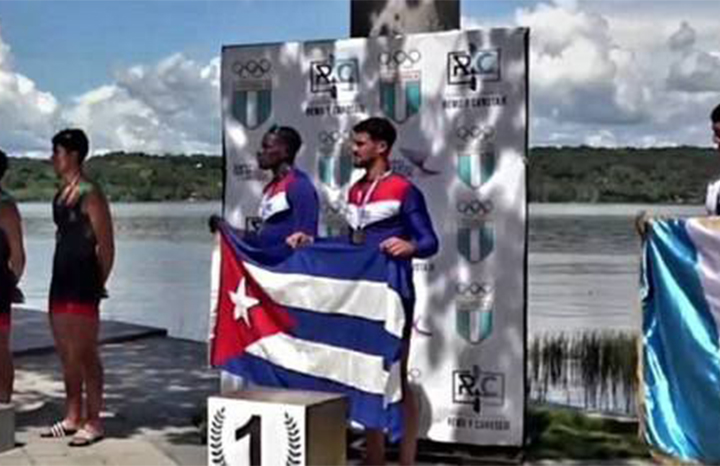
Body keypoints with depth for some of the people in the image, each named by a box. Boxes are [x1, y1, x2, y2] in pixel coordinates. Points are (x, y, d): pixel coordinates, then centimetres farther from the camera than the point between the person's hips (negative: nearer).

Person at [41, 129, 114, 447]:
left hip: (82, 284, -9)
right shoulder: (61, 194, 15)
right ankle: (72, 417, 24)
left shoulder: (90, 195, -11)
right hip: (61, 280, 9)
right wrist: (60, 276, 13)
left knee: (84, 354, -4)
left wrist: (98, 285, -8)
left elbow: (106, 246, -11)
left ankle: (93, 422, 3)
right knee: (67, 354, 14)